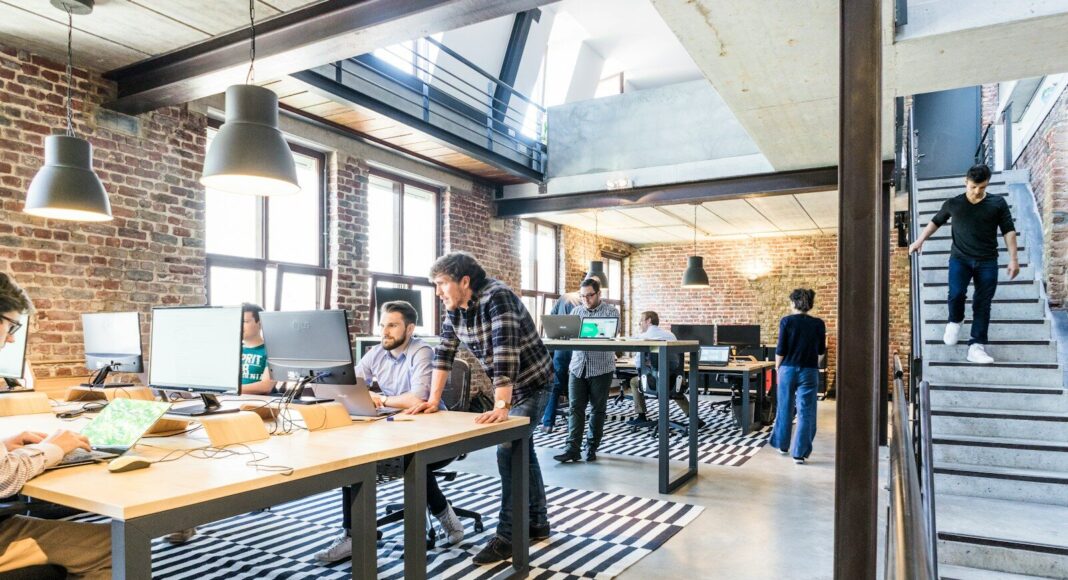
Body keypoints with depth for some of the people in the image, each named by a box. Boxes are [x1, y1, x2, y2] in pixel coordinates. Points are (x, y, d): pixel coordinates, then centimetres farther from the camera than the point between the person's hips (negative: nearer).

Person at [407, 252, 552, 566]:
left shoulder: (497, 297, -30)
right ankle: (538, 523, 30)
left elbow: (505, 353, -38)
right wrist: (434, 400, -9)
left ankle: (507, 536, 0)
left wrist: (501, 406, -43)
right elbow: (444, 352, -3)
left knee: (509, 453, -12)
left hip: (531, 383, -8)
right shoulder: (454, 307, -5)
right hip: (507, 386, 9)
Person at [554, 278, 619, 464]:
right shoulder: (576, 311, 12)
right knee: (575, 408, -2)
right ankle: (573, 449, -2)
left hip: (601, 368, -3)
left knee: (598, 409, 6)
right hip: (578, 366, 3)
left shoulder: (611, 311, -2)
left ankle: (592, 448, 17)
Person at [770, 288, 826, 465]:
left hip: (788, 369, 0)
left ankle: (782, 445, 28)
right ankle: (799, 453, 2)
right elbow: (821, 351, 6)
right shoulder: (818, 324, -3)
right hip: (809, 371, 0)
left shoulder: (786, 321, -7)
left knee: (785, 409, 15)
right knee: (806, 413, 4)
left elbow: (780, 350, -6)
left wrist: (777, 367, 8)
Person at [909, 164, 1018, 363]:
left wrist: (1013, 258, -2)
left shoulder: (998, 203, 3)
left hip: (987, 261, 1)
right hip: (960, 258, 0)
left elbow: (1009, 230, 4)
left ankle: (976, 346, 0)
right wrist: (920, 240, 12)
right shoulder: (953, 203, 5)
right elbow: (936, 222, 20)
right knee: (956, 293, -21)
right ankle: (955, 321, 11)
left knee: (982, 304, -3)